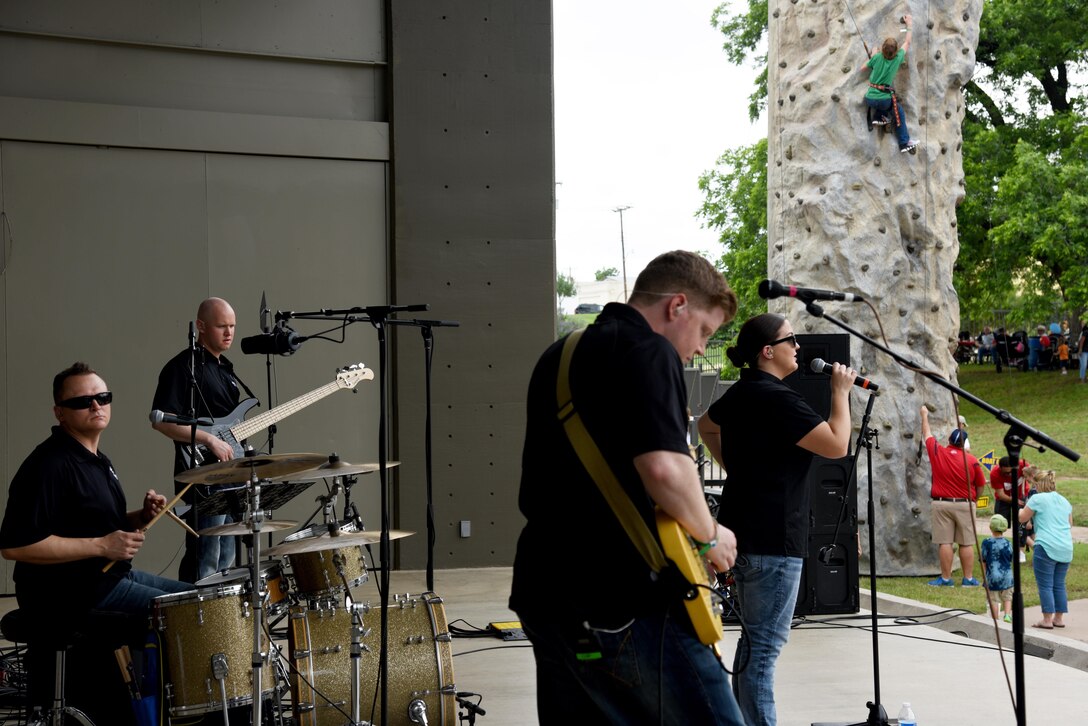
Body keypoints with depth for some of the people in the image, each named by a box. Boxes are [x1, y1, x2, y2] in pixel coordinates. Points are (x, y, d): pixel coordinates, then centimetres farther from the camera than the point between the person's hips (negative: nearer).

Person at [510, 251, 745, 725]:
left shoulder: (559, 355, 20)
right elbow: (663, 467, -24)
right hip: (621, 598, -9)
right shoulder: (647, 351, -10)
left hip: (544, 591, 9)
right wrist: (710, 536, -9)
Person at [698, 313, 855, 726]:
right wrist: (841, 392, -7)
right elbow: (837, 445, -19)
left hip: (744, 533, 10)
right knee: (765, 645, -7)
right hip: (772, 539, -10)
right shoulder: (777, 398, -18)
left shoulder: (740, 393, 11)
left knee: (755, 640, 18)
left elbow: (706, 426, 30)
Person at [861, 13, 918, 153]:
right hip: (884, 100, -3)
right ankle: (904, 142, 17)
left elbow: (863, 68, 14)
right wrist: (909, 25, 22)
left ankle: (880, 117, 21)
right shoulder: (897, 59, -4)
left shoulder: (877, 57, -2)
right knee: (898, 111, 20)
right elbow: (907, 43, 12)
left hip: (869, 99, 3)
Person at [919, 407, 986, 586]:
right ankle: (968, 578, 9)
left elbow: (927, 434, 13)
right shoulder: (972, 461, -5)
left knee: (944, 542, 1)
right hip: (965, 505, 0)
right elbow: (981, 485, 5)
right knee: (966, 543, 5)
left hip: (941, 504, 0)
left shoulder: (937, 453, -5)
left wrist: (924, 415, 29)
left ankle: (946, 578, 5)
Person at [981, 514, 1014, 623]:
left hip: (992, 576, -2)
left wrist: (985, 575, 8)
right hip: (1006, 576, 2)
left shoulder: (986, 542, -9)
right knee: (1007, 598, 17)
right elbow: (1011, 559, 7)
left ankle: (996, 621, 9)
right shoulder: (1007, 543, -3)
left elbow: (984, 561, -4)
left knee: (993, 600, 6)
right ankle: (1007, 614, 0)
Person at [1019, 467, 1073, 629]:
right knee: (1059, 584, 13)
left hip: (1047, 547, -7)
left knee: (1045, 585, -2)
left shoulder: (1037, 499, -4)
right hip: (1066, 549, 7)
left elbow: (1022, 518, 6)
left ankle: (1047, 620, -3)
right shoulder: (1064, 501, 16)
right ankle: (1059, 618, 16)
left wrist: (1021, 510, 26)